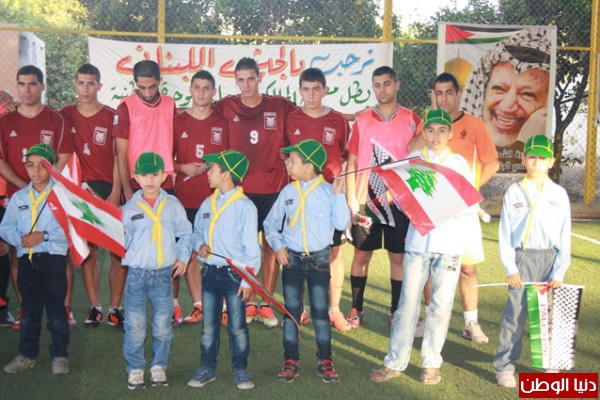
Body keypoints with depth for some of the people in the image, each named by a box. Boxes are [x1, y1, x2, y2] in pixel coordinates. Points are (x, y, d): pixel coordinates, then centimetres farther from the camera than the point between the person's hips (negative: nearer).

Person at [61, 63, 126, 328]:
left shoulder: (112, 117, 1)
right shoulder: (65, 116, 7)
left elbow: (118, 158, -1)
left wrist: (115, 193, -8)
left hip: (108, 190, -1)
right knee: (88, 251, 5)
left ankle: (115, 308, 6)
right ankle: (94, 307, 14)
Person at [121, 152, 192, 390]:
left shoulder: (173, 205, 4)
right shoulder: (129, 208, 1)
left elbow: (185, 234, 12)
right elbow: (121, 240, 5)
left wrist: (183, 256, 4)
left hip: (164, 274, 1)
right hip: (137, 273, -1)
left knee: (163, 326, 7)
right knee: (135, 327, 3)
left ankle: (159, 367, 22)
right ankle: (135, 368, 18)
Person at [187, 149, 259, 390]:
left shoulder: (244, 206, -11)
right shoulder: (208, 204, 6)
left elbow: (251, 248, -10)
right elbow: (197, 231, 19)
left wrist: (247, 280, -12)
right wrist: (200, 245, -4)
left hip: (233, 273, -5)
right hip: (210, 271, 5)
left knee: (237, 326, 5)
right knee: (208, 325, 12)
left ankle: (240, 370, 19)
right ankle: (207, 368, 25)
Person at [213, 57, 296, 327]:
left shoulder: (281, 106, 1)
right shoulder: (225, 108, 1)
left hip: (273, 187, 0)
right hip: (240, 188, 0)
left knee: (271, 247, 6)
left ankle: (266, 304, 17)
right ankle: (248, 303, 16)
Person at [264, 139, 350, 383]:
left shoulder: (328, 191, -5)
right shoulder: (288, 191, 3)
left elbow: (341, 224, -14)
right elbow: (271, 223, 10)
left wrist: (339, 195, -19)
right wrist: (277, 246, -3)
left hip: (319, 259, -2)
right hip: (291, 258, 3)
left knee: (320, 311, 4)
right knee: (291, 311, 7)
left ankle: (325, 362, 16)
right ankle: (291, 361, 17)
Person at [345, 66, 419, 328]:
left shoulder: (412, 120, 3)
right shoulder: (362, 120, 4)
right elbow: (351, 162, 5)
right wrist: (351, 199, -2)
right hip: (366, 200, 0)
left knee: (398, 256, 5)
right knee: (361, 255, 6)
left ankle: (396, 310, 18)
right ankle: (356, 309, 18)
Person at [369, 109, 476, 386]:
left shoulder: (459, 163, 4)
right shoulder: (413, 160, 6)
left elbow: (470, 207, -1)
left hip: (449, 243, 0)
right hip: (417, 241, 0)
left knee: (441, 304, 5)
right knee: (408, 302, 3)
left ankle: (432, 363, 17)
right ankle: (395, 362, 12)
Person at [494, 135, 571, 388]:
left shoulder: (559, 194, 6)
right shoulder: (513, 192, 4)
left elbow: (565, 237, 5)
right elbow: (504, 234, 2)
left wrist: (559, 272, -3)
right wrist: (510, 268, -6)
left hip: (551, 258, 1)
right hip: (522, 257, -1)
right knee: (515, 313, -3)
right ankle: (504, 366, 3)